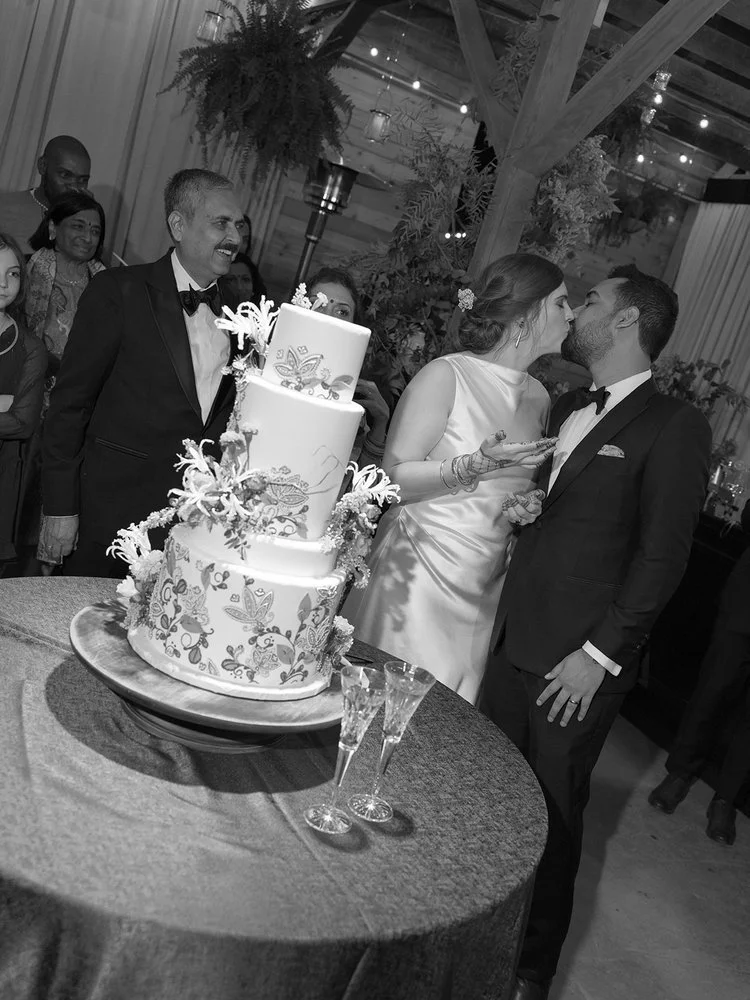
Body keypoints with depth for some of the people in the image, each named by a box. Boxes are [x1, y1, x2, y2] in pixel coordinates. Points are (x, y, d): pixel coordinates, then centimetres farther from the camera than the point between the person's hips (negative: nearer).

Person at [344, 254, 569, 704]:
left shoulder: (539, 396, 10)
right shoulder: (446, 375, -10)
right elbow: (393, 477, -13)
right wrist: (476, 466, -23)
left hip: (485, 585, 6)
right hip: (420, 571, -6)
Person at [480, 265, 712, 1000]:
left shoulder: (674, 428, -7)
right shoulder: (565, 408, 14)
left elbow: (661, 557, -10)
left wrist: (600, 654, -13)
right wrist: (517, 507, 0)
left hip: (579, 665, -5)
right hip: (511, 641, 6)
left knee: (552, 815, 8)